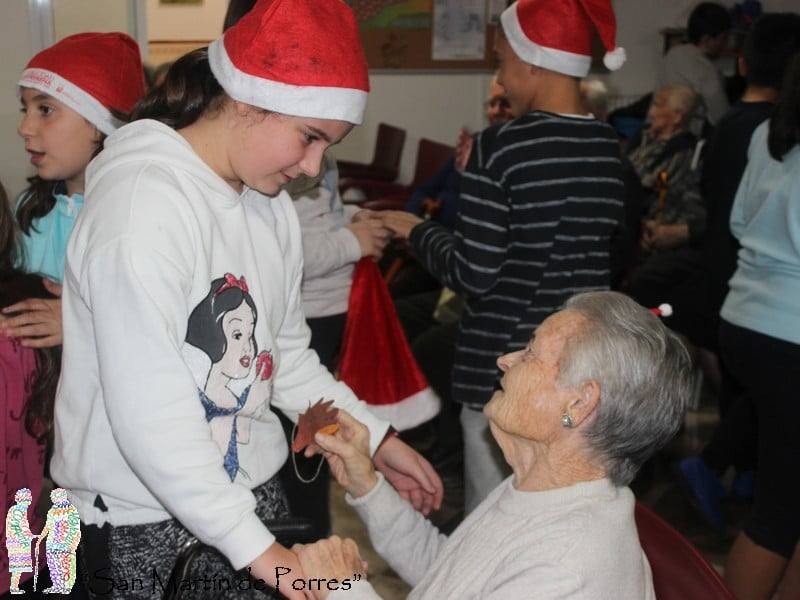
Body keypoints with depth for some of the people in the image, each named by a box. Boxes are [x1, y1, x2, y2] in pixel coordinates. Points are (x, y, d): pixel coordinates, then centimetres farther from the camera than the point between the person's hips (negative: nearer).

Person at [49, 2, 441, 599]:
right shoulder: (142, 198, -21)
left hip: (253, 490, 7)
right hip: (143, 524, -7)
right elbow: (148, 413, -26)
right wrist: (256, 548, -25)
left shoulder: (271, 203, 4)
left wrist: (377, 439, 4)